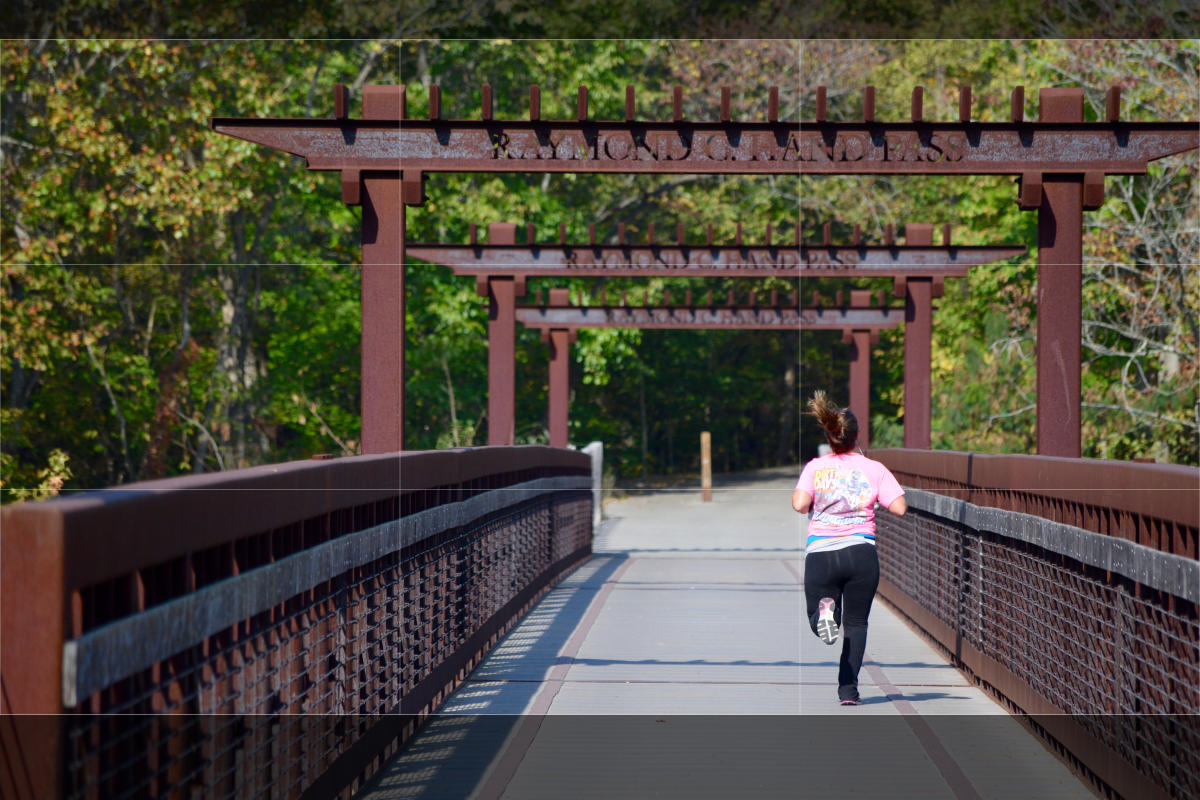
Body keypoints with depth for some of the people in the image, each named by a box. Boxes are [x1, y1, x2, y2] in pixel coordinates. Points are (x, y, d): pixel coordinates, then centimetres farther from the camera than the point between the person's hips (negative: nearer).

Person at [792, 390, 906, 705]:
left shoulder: (814, 468, 3)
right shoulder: (874, 469, 2)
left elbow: (799, 504, -10)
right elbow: (899, 507, -4)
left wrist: (814, 501, 13)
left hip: (820, 553, 0)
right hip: (861, 551, 0)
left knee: (820, 625, 13)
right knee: (856, 623, 11)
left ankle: (824, 609, -23)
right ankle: (848, 689, 0)